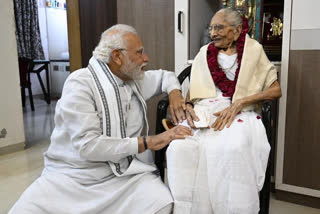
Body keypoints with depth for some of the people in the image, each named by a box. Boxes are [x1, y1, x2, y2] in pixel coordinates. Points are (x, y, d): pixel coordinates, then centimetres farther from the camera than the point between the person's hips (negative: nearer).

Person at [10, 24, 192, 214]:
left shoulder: (135, 80, 6)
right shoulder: (81, 83, -12)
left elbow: (164, 75, 27)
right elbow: (87, 145, -22)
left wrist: (174, 93, 3)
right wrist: (149, 142, -21)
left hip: (124, 173, 4)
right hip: (73, 176, -3)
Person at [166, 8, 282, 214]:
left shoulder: (253, 50, 8)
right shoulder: (205, 52, 17)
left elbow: (276, 90, 1)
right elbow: (193, 89, 17)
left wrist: (238, 103, -12)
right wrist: (188, 106, -7)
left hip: (240, 114, -2)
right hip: (203, 111, 3)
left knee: (232, 150, -36)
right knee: (180, 148, -28)